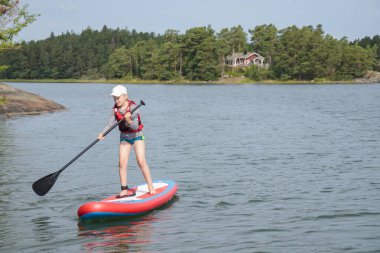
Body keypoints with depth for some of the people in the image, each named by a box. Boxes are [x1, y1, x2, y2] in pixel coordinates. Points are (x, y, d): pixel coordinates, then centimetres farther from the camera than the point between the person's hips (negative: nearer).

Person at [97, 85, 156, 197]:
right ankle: (125, 190, 2)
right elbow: (111, 123, -13)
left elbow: (135, 126, -27)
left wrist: (129, 121, -46)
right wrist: (102, 133, -28)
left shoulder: (133, 107, -21)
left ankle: (151, 188, -4)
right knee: (122, 163, -4)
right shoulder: (115, 109, -5)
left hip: (137, 135, -5)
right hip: (124, 137, 5)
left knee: (141, 162, -13)